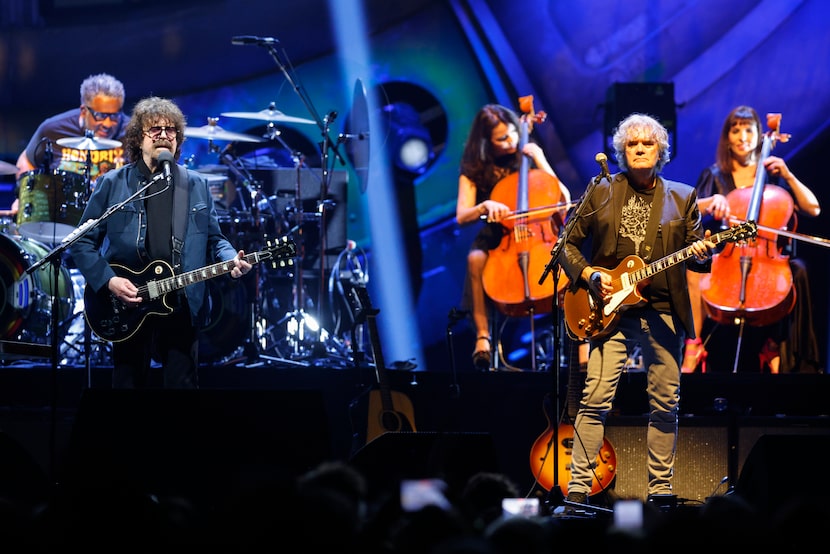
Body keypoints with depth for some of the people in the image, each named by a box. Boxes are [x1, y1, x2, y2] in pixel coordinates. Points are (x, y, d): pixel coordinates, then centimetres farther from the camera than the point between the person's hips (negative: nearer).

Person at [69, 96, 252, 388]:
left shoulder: (196, 186, 9)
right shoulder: (113, 184, 1)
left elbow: (213, 239, 13)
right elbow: (83, 241, 1)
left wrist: (231, 260, -8)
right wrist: (108, 280, -12)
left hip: (182, 307, 2)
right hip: (127, 308, -1)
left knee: (183, 383, 1)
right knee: (129, 383, 5)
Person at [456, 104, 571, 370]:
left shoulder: (528, 154, 4)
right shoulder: (473, 169, 2)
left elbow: (563, 196, -3)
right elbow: (462, 216, -7)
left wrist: (538, 160, -11)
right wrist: (485, 206, -27)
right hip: (495, 237, 0)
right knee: (475, 259, -36)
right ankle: (482, 335, -32)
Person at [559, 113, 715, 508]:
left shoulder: (682, 197, 11)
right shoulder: (600, 193, 7)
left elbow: (696, 254, 9)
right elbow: (568, 243, 9)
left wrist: (700, 254, -14)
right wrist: (588, 275, -7)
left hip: (664, 312, 2)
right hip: (611, 311, -2)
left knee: (665, 404, 4)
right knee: (595, 399, -11)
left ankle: (660, 489, 13)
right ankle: (578, 488, -10)